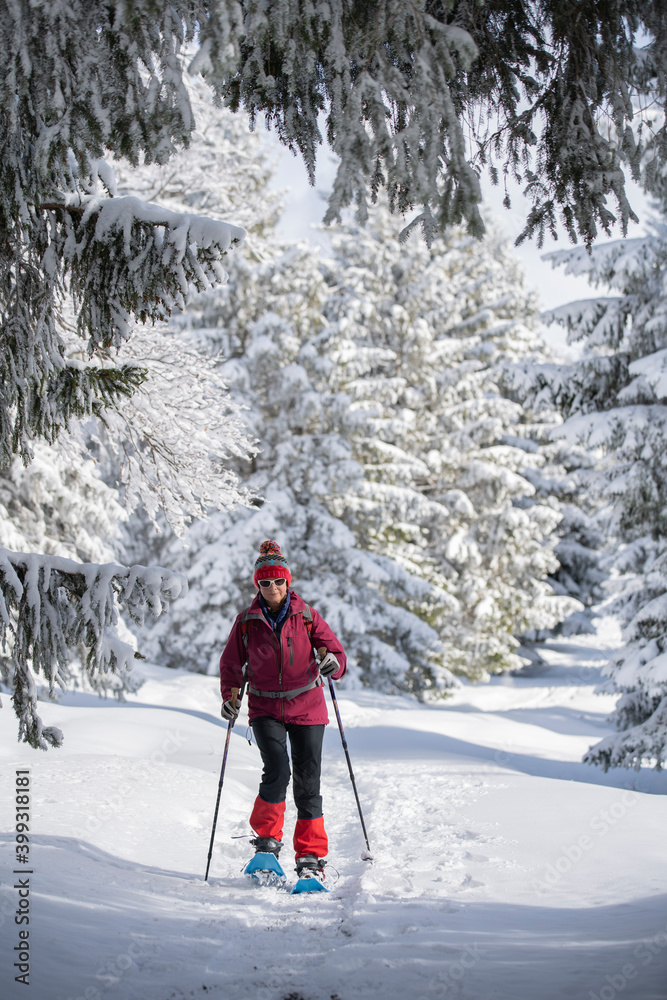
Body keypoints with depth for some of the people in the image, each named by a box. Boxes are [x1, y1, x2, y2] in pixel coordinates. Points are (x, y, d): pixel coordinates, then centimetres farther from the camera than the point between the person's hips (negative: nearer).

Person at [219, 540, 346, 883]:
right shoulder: (246, 622, 0)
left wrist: (334, 664, -24)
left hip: (306, 709, 0)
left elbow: (334, 650, -1)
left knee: (307, 783, 1)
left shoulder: (307, 617, -2)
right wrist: (229, 697, -4)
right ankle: (266, 839, -4)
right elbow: (231, 664, 11)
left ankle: (311, 858, 10)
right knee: (277, 771, -22)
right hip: (265, 709, 0)